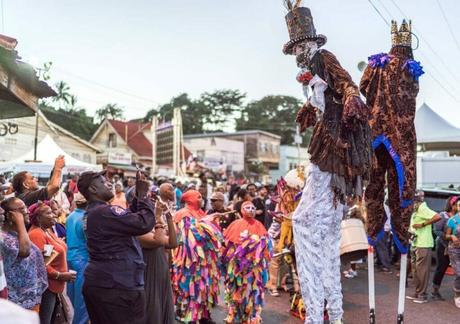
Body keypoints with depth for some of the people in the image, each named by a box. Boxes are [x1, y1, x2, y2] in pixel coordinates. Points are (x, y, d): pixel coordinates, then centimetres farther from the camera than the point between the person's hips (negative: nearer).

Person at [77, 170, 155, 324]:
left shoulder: (94, 212, 14)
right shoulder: (105, 212, -19)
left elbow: (130, 216, 19)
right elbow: (144, 224, -25)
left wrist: (138, 195, 7)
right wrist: (144, 195, -12)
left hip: (99, 282, 11)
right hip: (116, 286, -11)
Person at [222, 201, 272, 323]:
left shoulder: (258, 225, 7)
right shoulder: (236, 224, 5)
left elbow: (265, 243, 5)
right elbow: (227, 241, 3)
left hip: (253, 263, 0)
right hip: (237, 263, 0)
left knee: (252, 289, 0)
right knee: (236, 288, 5)